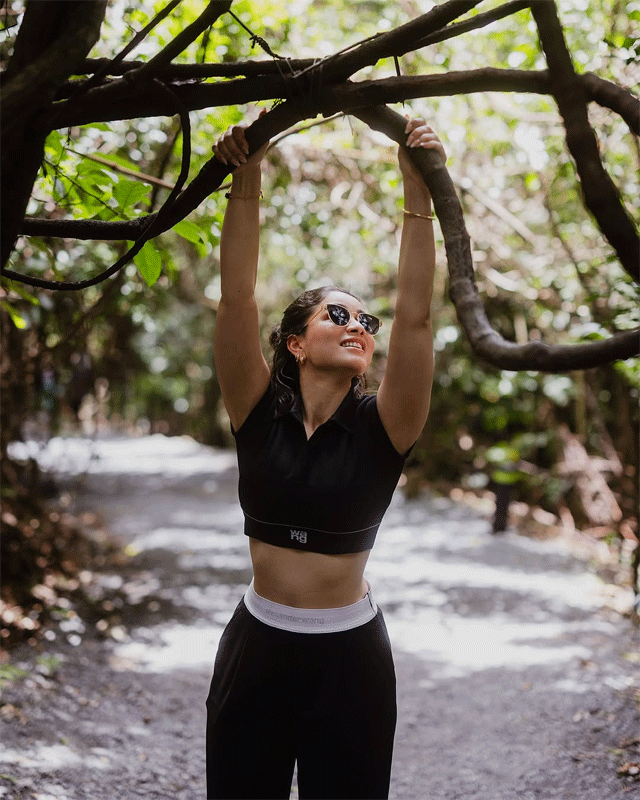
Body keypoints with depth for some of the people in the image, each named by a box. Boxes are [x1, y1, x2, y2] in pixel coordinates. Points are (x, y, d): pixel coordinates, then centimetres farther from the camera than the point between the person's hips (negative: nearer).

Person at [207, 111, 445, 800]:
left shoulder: (380, 428, -5)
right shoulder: (260, 418, -3)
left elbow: (415, 316, -16)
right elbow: (235, 300, -12)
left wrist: (418, 195, -21)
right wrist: (246, 183, -18)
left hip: (350, 653, 0)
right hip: (256, 645, 1)